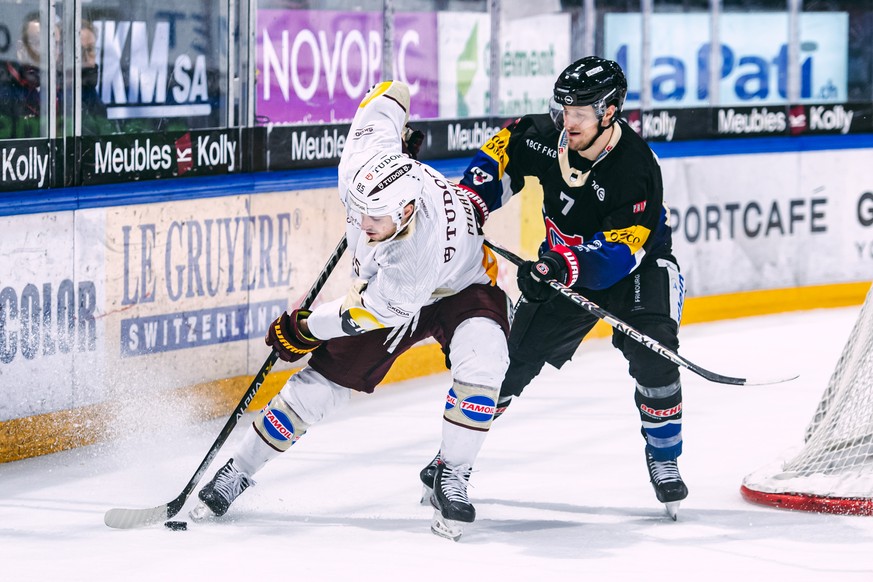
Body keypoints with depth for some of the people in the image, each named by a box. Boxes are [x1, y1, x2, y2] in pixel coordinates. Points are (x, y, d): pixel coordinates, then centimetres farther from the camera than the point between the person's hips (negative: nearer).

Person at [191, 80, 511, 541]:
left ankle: (451, 479, -18)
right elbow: (389, 97, -11)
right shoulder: (365, 162, -32)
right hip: (380, 284, 5)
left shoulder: (428, 248, -44)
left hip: (458, 291, -5)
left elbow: (375, 310, -31)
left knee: (481, 361, -34)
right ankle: (236, 473, 13)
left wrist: (303, 330, -19)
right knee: (321, 383, -1)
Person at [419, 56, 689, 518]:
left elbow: (615, 253, -37)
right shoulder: (546, 135, -17)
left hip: (638, 266, -4)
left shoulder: (636, 168, -32)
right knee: (516, 353, -3)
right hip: (563, 263, 4)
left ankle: (663, 458, -7)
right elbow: (503, 150, 3)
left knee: (651, 354, -25)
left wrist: (563, 269, -51)